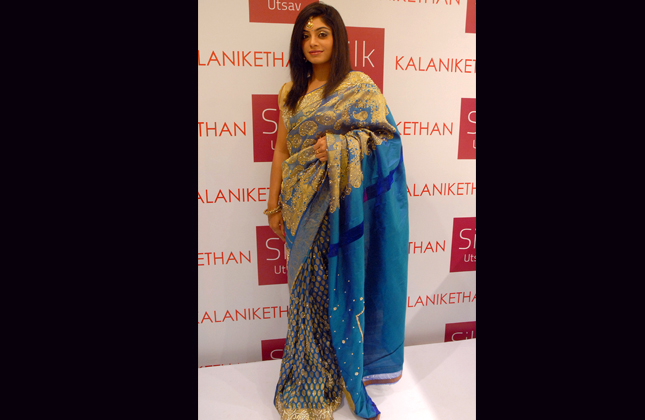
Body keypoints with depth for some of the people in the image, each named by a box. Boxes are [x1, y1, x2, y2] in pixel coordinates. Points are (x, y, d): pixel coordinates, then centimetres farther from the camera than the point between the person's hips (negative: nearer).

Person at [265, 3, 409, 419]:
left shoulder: (360, 86, -2)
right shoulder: (290, 93, 10)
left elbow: (386, 135, -5)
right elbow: (281, 150, 10)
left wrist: (340, 144, -21)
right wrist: (274, 205, 7)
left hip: (341, 205, -3)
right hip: (302, 207, 4)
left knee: (342, 284, 7)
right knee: (308, 290, 12)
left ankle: (346, 367, 31)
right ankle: (310, 376, 32)